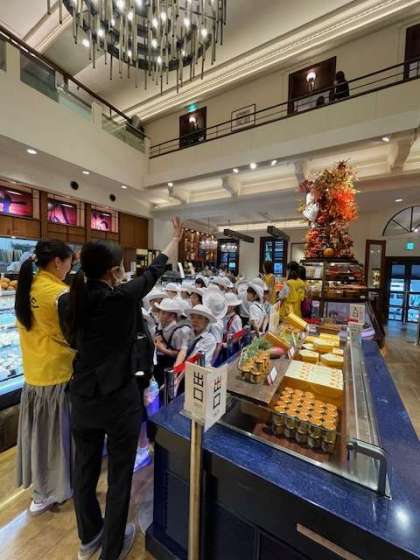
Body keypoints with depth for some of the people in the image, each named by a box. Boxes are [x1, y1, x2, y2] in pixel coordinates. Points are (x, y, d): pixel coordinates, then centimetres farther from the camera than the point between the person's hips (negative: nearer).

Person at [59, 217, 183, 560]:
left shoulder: (68, 302, -5)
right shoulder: (123, 298, -21)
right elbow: (154, 272, -5)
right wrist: (176, 238, 10)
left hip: (82, 397, 6)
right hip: (119, 400, -6)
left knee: (85, 469, 26)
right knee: (120, 475, 18)